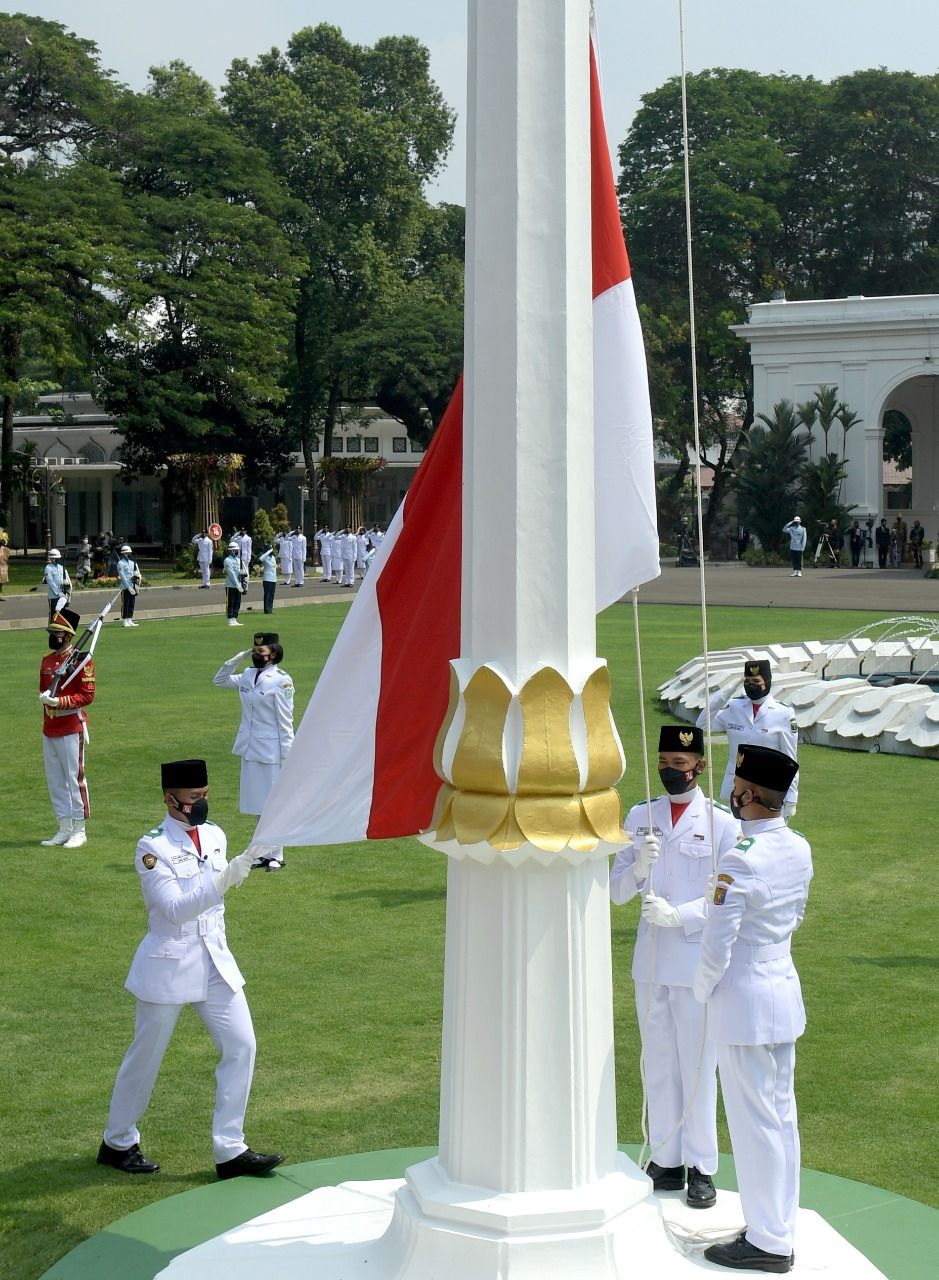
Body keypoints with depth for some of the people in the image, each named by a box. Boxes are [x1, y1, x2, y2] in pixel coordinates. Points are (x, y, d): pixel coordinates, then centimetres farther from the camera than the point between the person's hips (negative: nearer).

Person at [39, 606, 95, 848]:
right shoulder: (47, 661, 12)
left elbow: (87, 695, -14)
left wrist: (59, 701, -22)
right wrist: (44, 697, 5)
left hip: (72, 728, -8)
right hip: (49, 729, 8)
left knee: (74, 778, -3)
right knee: (54, 781, 11)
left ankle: (79, 831, 5)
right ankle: (64, 829, 20)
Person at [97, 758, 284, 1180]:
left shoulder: (215, 836, 5)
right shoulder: (153, 847, -16)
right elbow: (174, 908, -25)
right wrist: (223, 881, -36)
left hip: (215, 962, 6)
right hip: (169, 964, -6)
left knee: (241, 1046, -1)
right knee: (146, 1055, 8)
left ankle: (230, 1151, 8)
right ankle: (118, 1143, 28)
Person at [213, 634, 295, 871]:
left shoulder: (281, 680, -12)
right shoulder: (248, 675, 7)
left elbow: (285, 720, -12)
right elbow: (219, 680, 20)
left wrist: (287, 754, -12)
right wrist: (235, 660, 5)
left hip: (270, 749, -7)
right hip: (249, 748, 7)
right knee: (259, 804, 13)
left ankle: (276, 855, 10)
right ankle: (264, 852, 22)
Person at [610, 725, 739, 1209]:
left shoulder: (721, 823, -4)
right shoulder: (640, 817, 8)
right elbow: (617, 890, 7)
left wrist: (678, 915, -19)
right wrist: (639, 867, -14)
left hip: (697, 962, -4)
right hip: (650, 960, 4)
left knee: (697, 1066, 3)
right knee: (657, 1065, 11)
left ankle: (701, 1168, 12)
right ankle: (666, 1161, 21)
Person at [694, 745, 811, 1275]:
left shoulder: (740, 860, -23)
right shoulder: (800, 849, 1)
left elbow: (718, 944, -19)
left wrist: (703, 988, -2)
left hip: (744, 1001, -8)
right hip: (785, 988, 8)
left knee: (755, 1122, 1)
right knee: (782, 1115, 16)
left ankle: (767, 1242, 10)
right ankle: (779, 1227, 26)